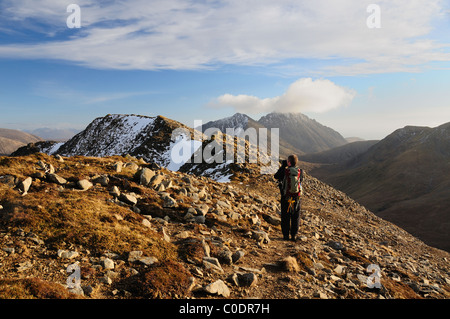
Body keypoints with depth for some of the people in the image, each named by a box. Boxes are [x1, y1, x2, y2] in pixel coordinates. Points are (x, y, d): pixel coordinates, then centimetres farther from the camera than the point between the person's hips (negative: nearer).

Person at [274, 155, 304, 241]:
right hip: (296, 197, 2)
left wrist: (282, 166, 5)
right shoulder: (300, 172, -7)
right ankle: (294, 235, 13)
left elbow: (276, 176, 4)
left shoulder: (285, 171, -13)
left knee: (285, 216, 9)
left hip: (286, 196, -2)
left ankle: (285, 235, 12)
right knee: (295, 217, 12)